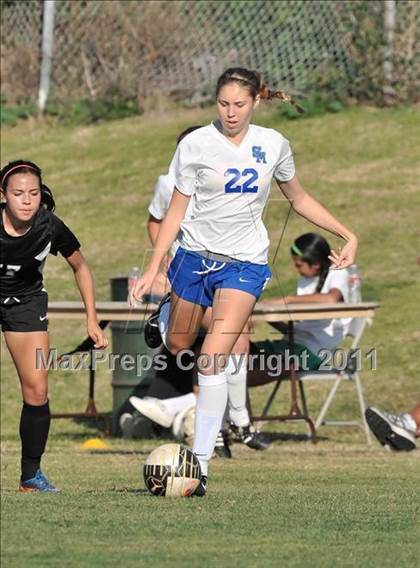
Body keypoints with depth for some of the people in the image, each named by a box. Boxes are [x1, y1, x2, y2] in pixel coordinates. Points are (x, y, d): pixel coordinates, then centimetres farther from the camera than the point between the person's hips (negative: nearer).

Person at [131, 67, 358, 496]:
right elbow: (175, 210, -1)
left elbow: (299, 199, 15)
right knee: (177, 346, 11)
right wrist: (152, 270, -7)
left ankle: (199, 464, -14)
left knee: (212, 361, -15)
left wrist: (348, 235, 9)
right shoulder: (195, 144, -6)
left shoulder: (272, 144, 0)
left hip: (244, 263, -1)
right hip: (194, 255, 1)